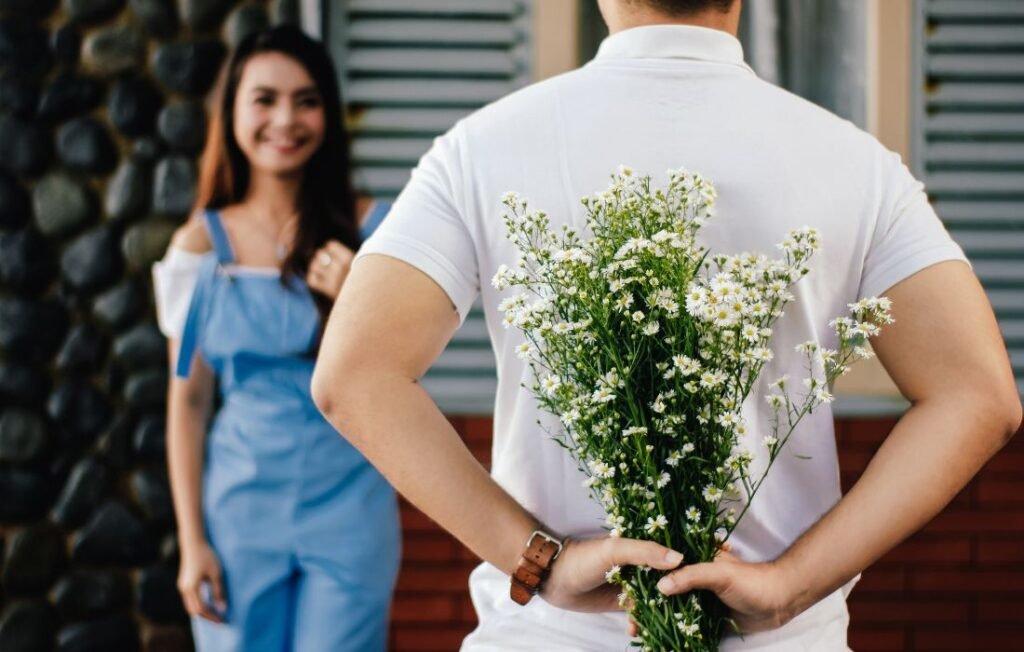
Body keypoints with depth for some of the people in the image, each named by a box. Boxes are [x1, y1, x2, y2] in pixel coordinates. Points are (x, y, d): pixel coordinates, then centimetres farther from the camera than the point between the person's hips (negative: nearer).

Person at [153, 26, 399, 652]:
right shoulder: (202, 245, 1)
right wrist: (192, 542, -1)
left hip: (349, 504, 0)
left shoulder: (369, 229, 1)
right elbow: (188, 400, 3)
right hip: (242, 507, 1)